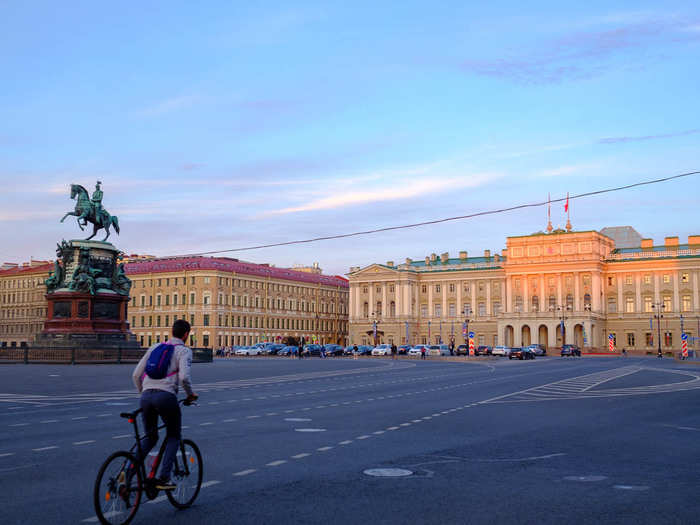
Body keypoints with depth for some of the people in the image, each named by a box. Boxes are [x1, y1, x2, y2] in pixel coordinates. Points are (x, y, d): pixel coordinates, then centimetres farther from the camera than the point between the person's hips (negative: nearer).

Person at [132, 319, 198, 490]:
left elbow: (136, 375, 19)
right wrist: (190, 394, 6)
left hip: (146, 396, 5)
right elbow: (184, 376, -11)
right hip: (166, 396, -5)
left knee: (150, 437, 21)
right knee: (173, 436, 15)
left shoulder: (155, 347, 23)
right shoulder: (184, 351, 6)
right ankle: (163, 478, 5)